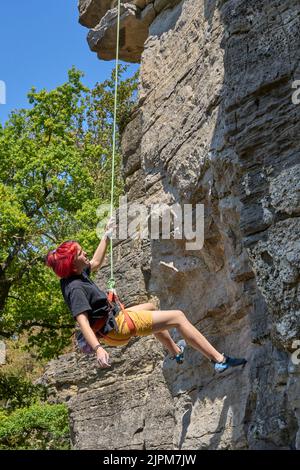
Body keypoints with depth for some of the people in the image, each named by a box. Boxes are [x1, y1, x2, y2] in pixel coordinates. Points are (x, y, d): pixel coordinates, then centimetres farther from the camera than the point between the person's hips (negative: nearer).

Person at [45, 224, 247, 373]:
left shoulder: (77, 273, 2)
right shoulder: (75, 288, -26)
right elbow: (82, 321, -35)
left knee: (150, 308, 36)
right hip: (119, 327, -11)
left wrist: (106, 237, 26)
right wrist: (97, 348, -47)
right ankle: (219, 359, -7)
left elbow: (96, 263, 23)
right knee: (178, 317, -6)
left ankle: (176, 351, 49)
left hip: (114, 317, 11)